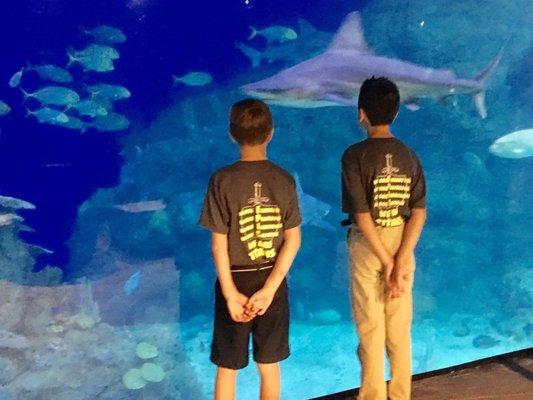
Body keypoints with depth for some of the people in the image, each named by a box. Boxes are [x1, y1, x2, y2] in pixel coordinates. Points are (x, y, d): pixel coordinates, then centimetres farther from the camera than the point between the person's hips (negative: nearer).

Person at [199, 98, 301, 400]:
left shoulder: (223, 181, -14)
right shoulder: (284, 180, -6)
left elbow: (219, 244, -14)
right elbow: (293, 240, -8)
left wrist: (230, 293, -8)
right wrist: (268, 290, -8)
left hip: (235, 282, -2)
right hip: (273, 283, 2)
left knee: (227, 369, 14)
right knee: (269, 366, 18)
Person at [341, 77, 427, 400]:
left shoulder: (355, 155, -13)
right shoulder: (409, 156, 0)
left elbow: (362, 215, -18)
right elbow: (419, 212, -7)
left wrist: (387, 262, -12)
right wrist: (401, 262, -11)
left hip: (368, 248, -4)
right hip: (403, 247, 4)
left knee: (371, 330, 7)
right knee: (400, 330, 14)